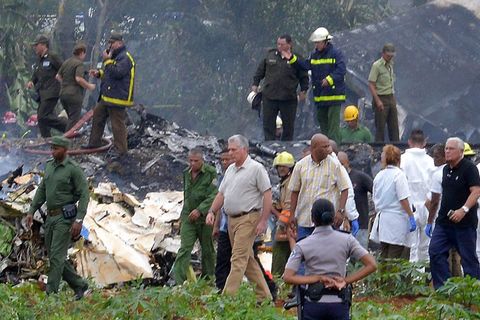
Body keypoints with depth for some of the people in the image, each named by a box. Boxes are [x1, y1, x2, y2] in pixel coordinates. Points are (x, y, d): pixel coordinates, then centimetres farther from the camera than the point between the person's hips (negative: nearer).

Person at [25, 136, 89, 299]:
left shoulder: (74, 169, -12)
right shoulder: (50, 165, 11)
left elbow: (84, 195, -14)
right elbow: (42, 190, 18)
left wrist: (79, 220, -22)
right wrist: (31, 211, 11)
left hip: (66, 217, -8)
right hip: (51, 217, 8)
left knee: (56, 256, -11)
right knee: (54, 256, 9)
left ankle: (50, 294, -10)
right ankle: (79, 285, 23)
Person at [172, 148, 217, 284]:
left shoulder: (211, 173, -10)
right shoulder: (186, 173, 10)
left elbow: (213, 196, -17)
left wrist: (200, 210, -25)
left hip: (205, 217, -4)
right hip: (188, 217, 4)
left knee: (208, 250, 8)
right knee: (184, 249, -8)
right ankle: (179, 282, -15)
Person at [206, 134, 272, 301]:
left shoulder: (256, 168, -8)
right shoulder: (230, 170, 16)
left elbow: (267, 194, -11)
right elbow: (221, 193, 20)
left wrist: (263, 221, -16)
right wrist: (212, 211, 6)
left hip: (248, 219, -9)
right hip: (232, 219, 9)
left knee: (238, 259, -12)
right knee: (248, 259, 11)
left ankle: (227, 297, -17)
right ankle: (264, 296, 18)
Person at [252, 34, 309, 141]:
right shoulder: (270, 55, 6)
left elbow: (304, 76, 6)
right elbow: (260, 71, 16)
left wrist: (303, 90, 0)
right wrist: (255, 84, 12)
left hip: (288, 99, -2)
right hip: (269, 97, 2)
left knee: (288, 124, 5)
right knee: (268, 123, 3)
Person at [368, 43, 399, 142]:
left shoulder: (390, 65, 12)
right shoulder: (377, 65, -11)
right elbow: (371, 85, -15)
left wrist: (393, 98, 15)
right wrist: (378, 101, -20)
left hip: (391, 98, 7)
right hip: (381, 98, -7)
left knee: (394, 126, 8)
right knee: (380, 126, -3)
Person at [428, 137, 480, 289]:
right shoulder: (446, 169, 14)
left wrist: (464, 210, -30)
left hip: (465, 222, -7)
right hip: (444, 220, 8)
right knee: (435, 252, -2)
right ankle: (441, 288, 1)